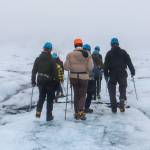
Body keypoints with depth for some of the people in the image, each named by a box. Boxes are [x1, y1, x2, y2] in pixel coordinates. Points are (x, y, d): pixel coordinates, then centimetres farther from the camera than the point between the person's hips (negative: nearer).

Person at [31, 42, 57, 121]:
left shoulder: (38, 59, 0)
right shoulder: (52, 60, -13)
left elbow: (34, 71, 4)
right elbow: (54, 73, -13)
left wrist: (33, 81, 12)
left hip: (40, 81, 4)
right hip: (49, 82, -4)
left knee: (41, 97, 19)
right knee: (49, 99, 9)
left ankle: (38, 112, 2)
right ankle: (49, 116, 12)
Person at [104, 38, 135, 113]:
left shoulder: (109, 53, 2)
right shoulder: (123, 52, 5)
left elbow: (106, 65, -3)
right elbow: (129, 62, 2)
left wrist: (106, 75, 1)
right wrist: (132, 71, 6)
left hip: (112, 75, 0)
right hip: (122, 74, 1)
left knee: (112, 90, 10)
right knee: (123, 88, 14)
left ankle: (114, 108, 6)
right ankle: (122, 99, -15)